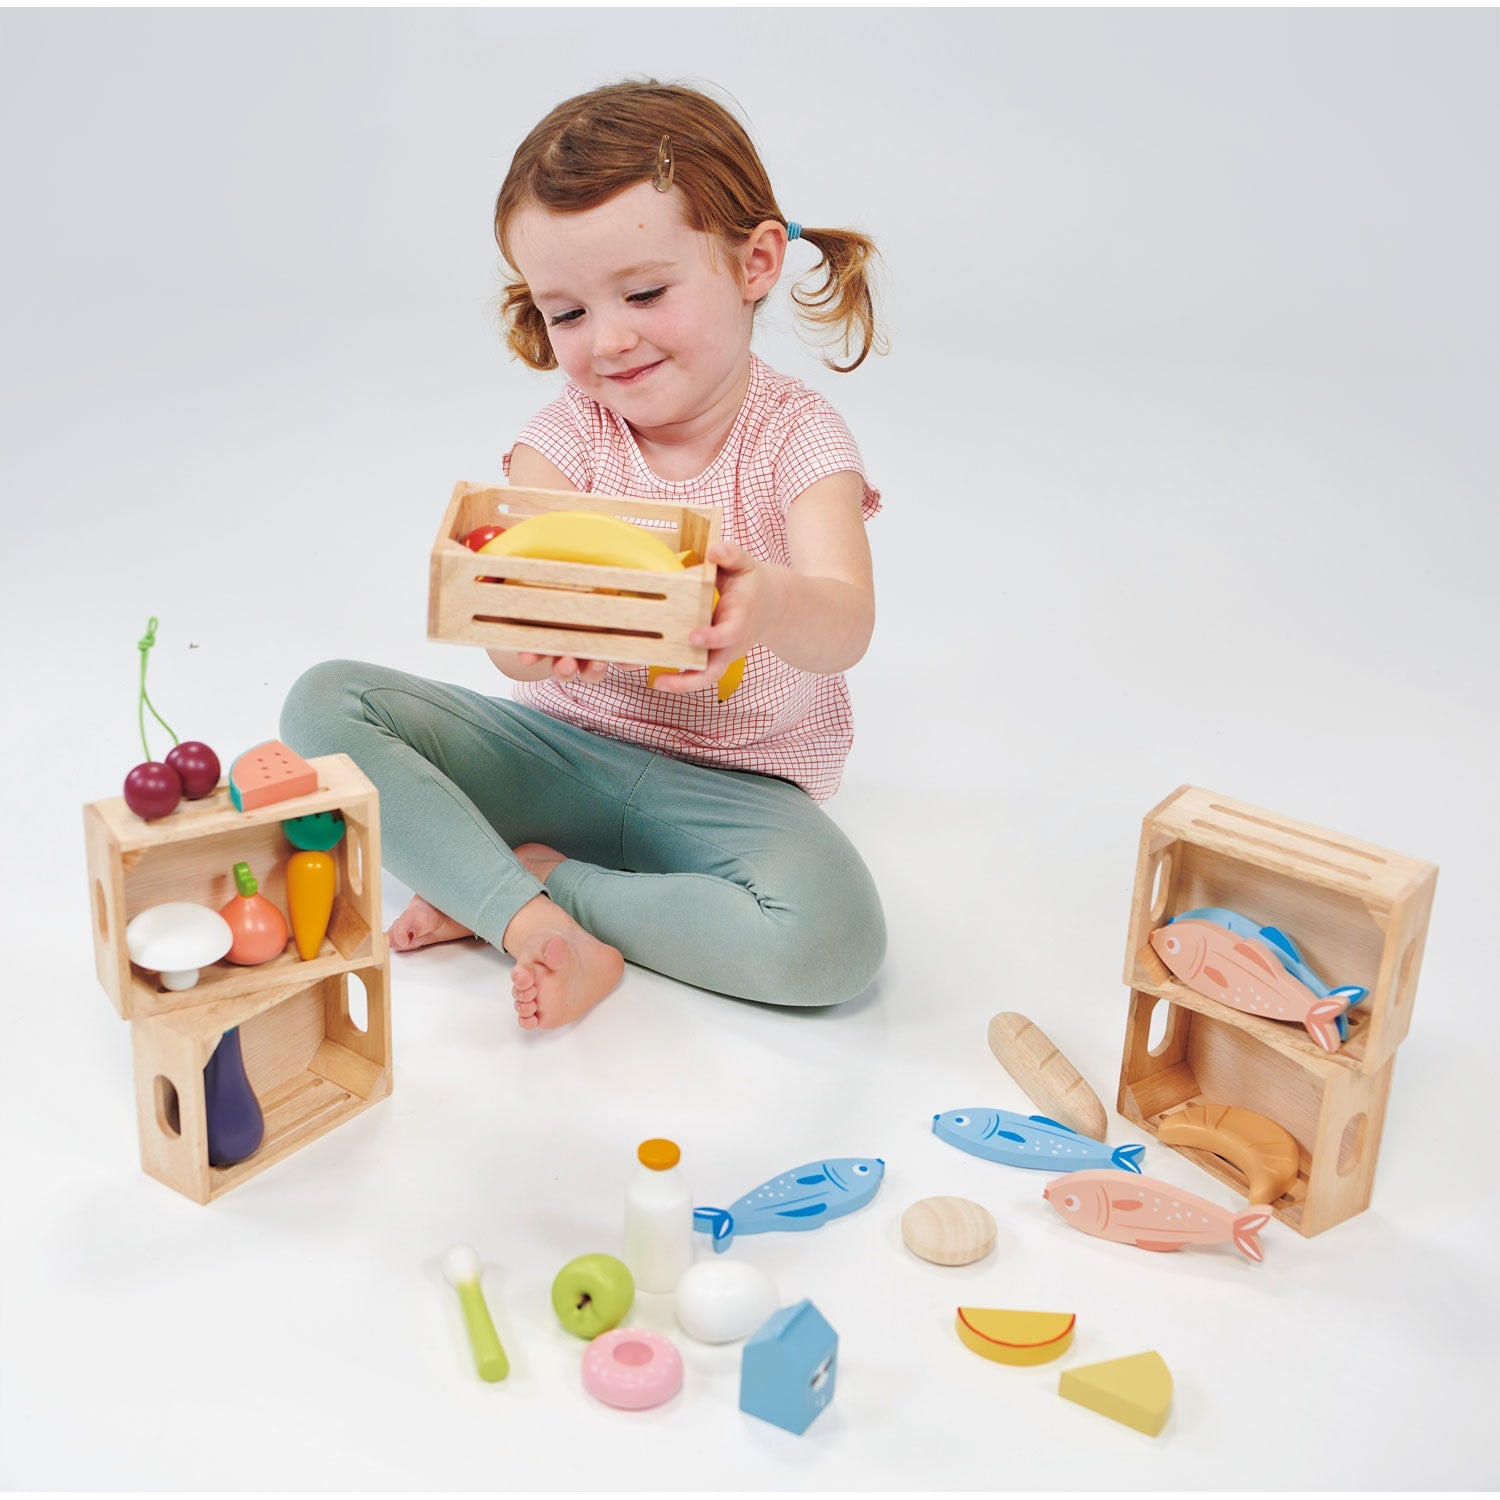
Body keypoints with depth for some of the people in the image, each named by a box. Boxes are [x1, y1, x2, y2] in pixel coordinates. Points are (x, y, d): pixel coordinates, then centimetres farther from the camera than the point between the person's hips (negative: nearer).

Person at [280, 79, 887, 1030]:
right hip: (561, 745, 3)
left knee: (833, 941, -34)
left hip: (731, 784, -2)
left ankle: (533, 878, -15)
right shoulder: (569, 433, -5)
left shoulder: (797, 438, -12)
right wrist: (538, 635, -48)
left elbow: (847, 623, -31)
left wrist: (768, 602, -56)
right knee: (326, 702, -14)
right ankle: (539, 923, -26)